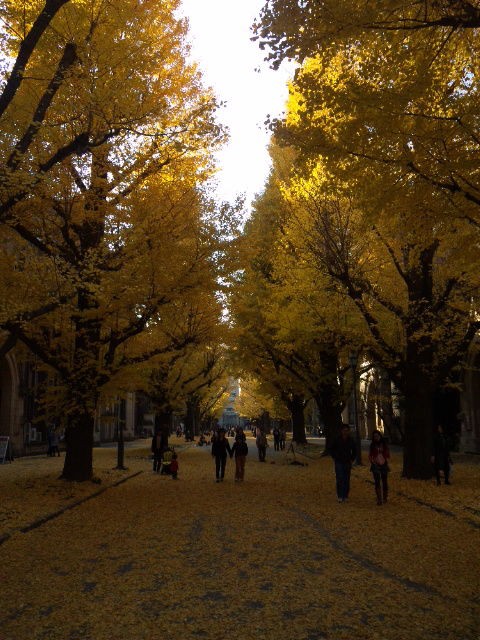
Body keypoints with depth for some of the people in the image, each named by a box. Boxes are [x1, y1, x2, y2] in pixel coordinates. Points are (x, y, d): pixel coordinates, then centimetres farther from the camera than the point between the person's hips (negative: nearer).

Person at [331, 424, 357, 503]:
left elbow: (354, 451, 16)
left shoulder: (351, 440, 3)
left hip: (347, 463, 2)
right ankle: (340, 496, -6)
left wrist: (352, 459, 8)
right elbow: (332, 449, 9)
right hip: (339, 462, -2)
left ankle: (345, 496, 14)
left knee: (346, 480, 5)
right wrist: (334, 458, 2)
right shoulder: (337, 439, -3)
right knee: (339, 479, -11)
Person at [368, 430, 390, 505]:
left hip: (384, 465, 0)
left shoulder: (384, 444, 3)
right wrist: (373, 462, -4)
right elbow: (370, 456, 9)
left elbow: (388, 455, 9)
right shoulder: (372, 445, 4)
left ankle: (385, 498, 18)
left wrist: (386, 461, -5)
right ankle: (379, 499, -5)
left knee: (384, 482, 5)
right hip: (376, 465, 0)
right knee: (377, 482, -5)